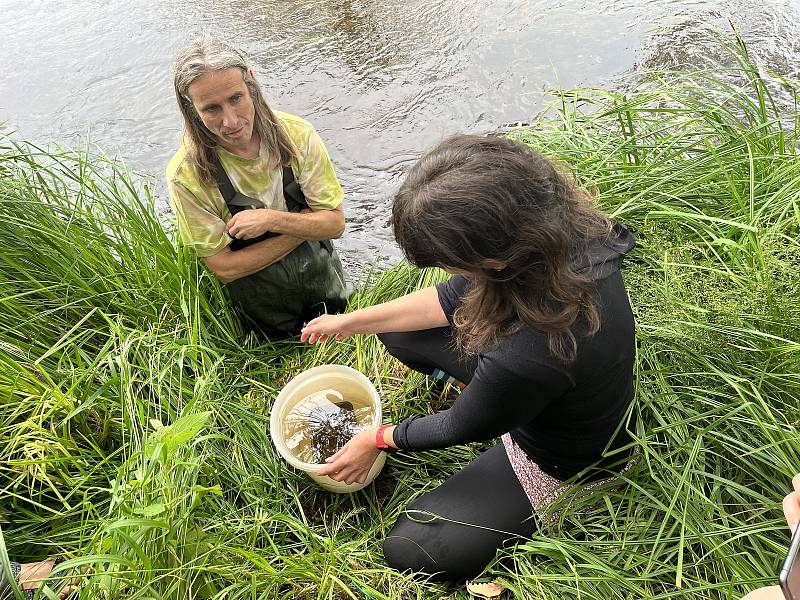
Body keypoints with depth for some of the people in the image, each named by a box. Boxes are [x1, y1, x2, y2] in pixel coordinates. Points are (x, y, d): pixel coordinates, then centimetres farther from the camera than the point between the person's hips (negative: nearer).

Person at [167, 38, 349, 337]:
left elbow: (335, 223, -16)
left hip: (322, 280, 3)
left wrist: (271, 220, -33)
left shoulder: (297, 134, -20)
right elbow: (224, 267, -21)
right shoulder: (186, 175, -26)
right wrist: (304, 227, -24)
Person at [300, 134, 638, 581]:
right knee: (400, 333, 7)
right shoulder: (553, 226, -25)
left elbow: (461, 427, -22)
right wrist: (350, 322, 0)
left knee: (410, 551, -1)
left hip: (564, 462, -6)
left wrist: (376, 440, -2)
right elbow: (455, 298, -8)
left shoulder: (528, 358, -46)